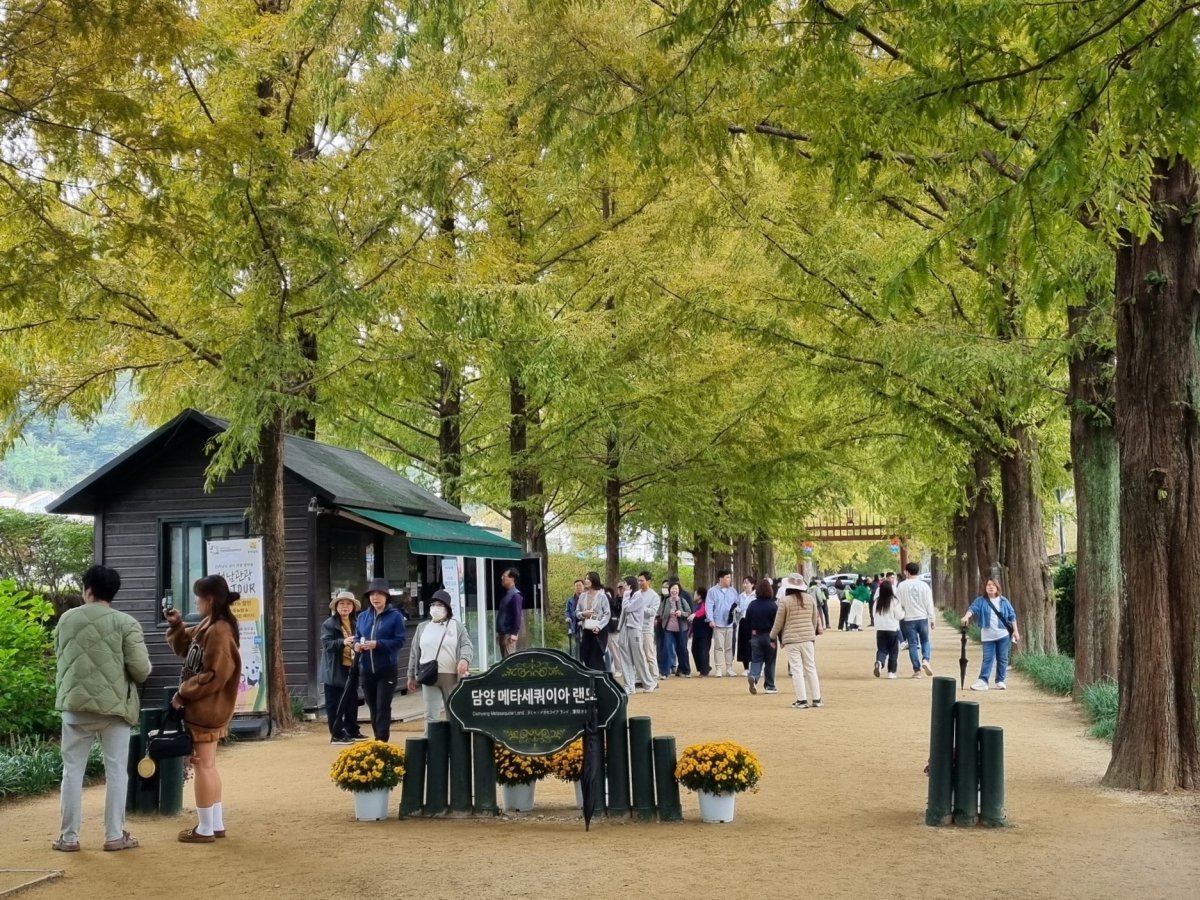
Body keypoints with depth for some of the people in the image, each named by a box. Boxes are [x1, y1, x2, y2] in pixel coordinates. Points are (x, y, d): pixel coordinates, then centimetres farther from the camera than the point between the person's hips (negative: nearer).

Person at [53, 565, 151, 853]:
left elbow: (60, 656, 14)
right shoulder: (126, 623, -6)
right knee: (116, 771, 5)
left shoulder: (67, 619, 4)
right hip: (113, 705, -2)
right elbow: (141, 669, -10)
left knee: (73, 770, 8)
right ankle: (115, 835, 7)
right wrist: (132, 680, 12)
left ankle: (69, 837, 10)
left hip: (75, 704, 2)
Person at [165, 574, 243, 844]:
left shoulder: (219, 632, -21)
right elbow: (185, 648, 24)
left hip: (206, 709, -10)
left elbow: (214, 676, -24)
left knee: (203, 766, -3)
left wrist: (183, 693, -16)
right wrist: (176, 625, 7)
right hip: (205, 708, 10)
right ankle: (216, 824, 23)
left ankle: (205, 829, 4)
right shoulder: (207, 626, 11)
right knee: (207, 766, 16)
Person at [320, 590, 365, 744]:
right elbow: (326, 643, -16)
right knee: (335, 704, -2)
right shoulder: (329, 624, -6)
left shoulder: (355, 623, 13)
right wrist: (342, 642, -31)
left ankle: (352, 731, 24)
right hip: (335, 670, -6)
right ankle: (336, 734, 2)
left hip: (351, 668, 6)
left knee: (352, 701, 13)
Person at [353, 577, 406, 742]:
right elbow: (357, 637, 17)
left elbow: (400, 640, -10)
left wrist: (377, 644, -20)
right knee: (372, 706, 11)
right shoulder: (363, 616, 11)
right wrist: (356, 645, -7)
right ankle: (377, 739, 20)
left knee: (383, 706, -9)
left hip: (387, 669, -5)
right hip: (366, 669, 5)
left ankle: (382, 740, -9)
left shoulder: (395, 616, -5)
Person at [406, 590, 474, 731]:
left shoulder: (457, 626, 6)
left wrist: (464, 660, -26)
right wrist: (411, 676, 15)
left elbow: (467, 645, -5)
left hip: (452, 676, -2)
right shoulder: (422, 627, 14)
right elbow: (415, 653, 17)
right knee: (431, 715, -5)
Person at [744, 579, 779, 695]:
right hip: (769, 636, -3)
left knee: (756, 660, 6)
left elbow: (747, 621, 5)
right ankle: (770, 686, 13)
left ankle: (753, 676, -22)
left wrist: (750, 636, 12)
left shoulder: (752, 605, 0)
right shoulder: (773, 606, -11)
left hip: (755, 636, 3)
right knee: (770, 662, 8)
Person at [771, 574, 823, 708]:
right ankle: (817, 699, 14)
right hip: (808, 639, 4)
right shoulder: (810, 599, 3)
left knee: (796, 670, 0)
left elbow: (778, 622, -3)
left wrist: (773, 636, 13)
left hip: (791, 639, -4)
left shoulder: (785, 601, -10)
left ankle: (802, 700, -3)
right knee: (811, 668, 12)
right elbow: (815, 620, 10)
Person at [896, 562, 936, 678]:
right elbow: (929, 604, -2)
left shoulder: (901, 586, -5)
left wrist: (899, 617, 8)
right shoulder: (923, 585, -3)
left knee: (913, 644, 5)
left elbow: (899, 604, -3)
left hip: (909, 619, -1)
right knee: (925, 641, 17)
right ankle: (925, 660, -7)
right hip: (923, 618, 1)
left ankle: (917, 669, 3)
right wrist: (932, 620, 4)